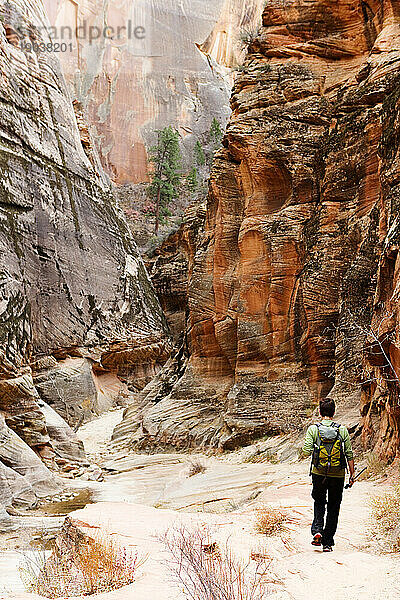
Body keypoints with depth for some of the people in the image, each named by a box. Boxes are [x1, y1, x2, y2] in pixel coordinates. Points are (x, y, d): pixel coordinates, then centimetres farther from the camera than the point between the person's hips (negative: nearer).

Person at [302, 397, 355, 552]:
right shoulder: (342, 430, -3)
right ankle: (328, 542, 13)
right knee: (333, 508, 12)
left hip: (319, 474, 0)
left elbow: (306, 452, -13)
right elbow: (349, 455, -2)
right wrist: (352, 474, 6)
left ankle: (317, 530, 2)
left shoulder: (313, 429, -7)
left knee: (319, 502, 22)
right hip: (338, 475, 0)